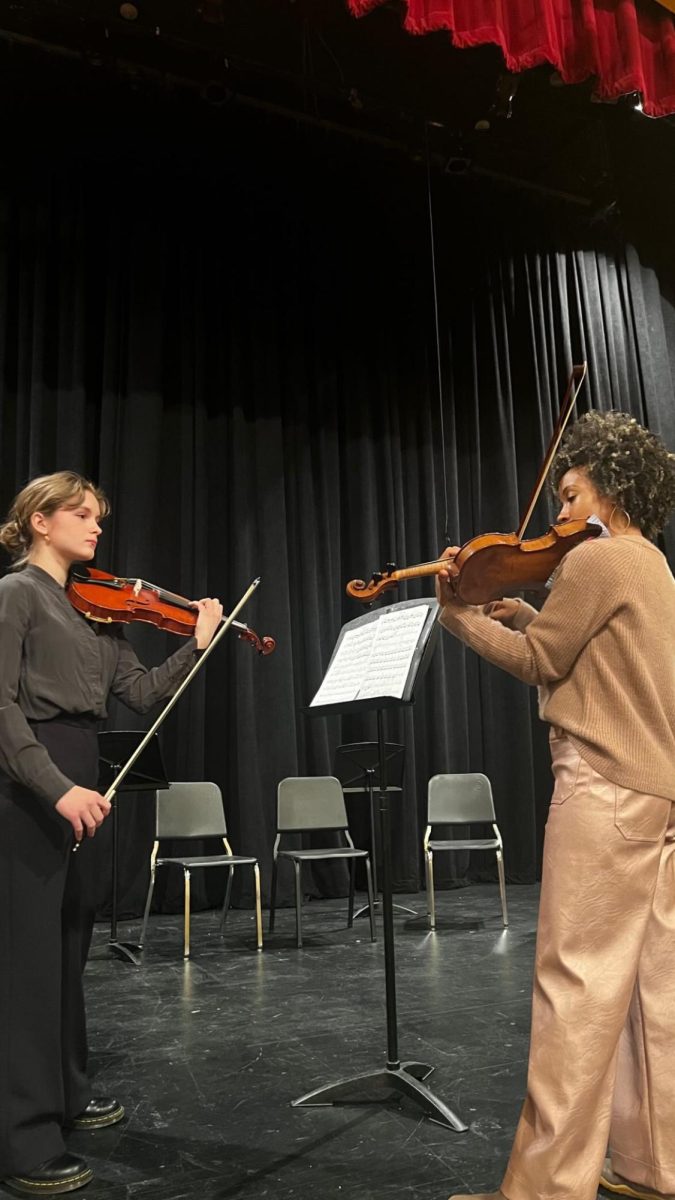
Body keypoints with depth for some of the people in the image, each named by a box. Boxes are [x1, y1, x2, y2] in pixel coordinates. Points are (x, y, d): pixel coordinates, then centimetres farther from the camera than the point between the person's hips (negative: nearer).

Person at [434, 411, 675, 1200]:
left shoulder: (596, 557, -10)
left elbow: (540, 663, -8)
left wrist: (458, 615, 0)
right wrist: (525, 615, 12)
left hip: (607, 785, -10)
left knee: (578, 982, -7)